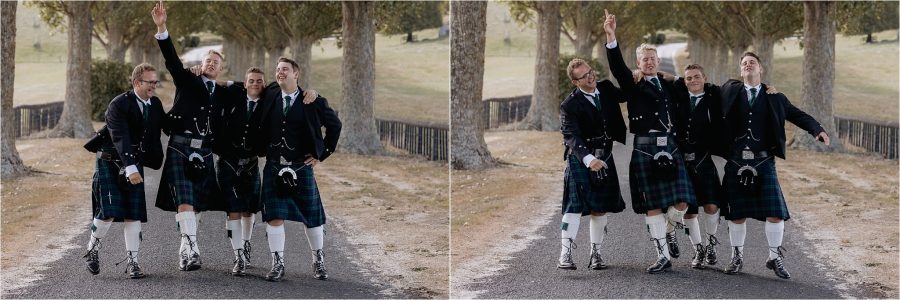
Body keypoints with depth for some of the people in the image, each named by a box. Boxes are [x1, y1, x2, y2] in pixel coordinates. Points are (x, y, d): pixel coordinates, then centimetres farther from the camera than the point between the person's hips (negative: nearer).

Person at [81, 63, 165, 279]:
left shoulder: (156, 105, 3)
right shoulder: (118, 105, -18)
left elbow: (160, 128, 18)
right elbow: (120, 138, -28)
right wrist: (129, 168, -38)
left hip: (135, 163, 5)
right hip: (110, 162, -5)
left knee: (134, 212, -2)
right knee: (108, 211, -11)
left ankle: (132, 260, 4)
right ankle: (93, 248, 13)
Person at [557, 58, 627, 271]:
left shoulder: (606, 89, 4)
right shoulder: (570, 106, -14)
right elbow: (572, 137, -24)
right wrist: (588, 159, -40)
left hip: (604, 157, 6)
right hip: (580, 157, -6)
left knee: (601, 207, 8)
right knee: (576, 205, -15)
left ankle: (595, 253, 18)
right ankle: (565, 255, -17)